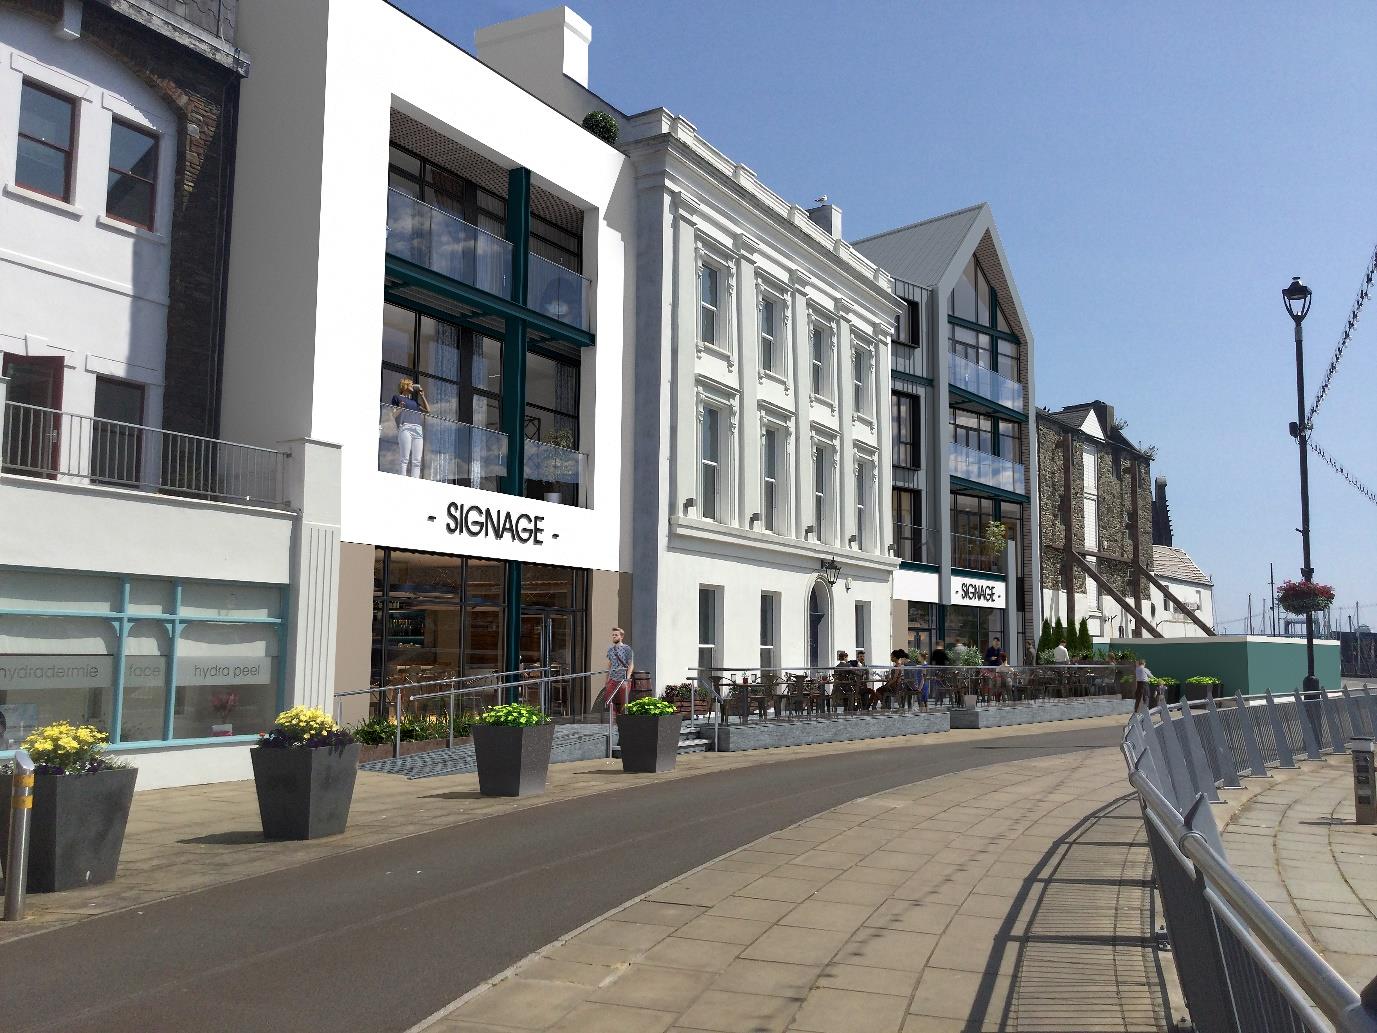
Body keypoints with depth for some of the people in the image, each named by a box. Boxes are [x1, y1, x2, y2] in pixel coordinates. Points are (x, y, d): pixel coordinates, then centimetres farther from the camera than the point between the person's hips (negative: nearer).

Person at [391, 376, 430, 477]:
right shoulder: (397, 397, 16)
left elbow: (427, 410, 31)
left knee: (417, 460, -6)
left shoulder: (414, 400, 31)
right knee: (405, 458, -16)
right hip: (405, 427, -5)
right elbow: (394, 415, 9)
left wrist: (422, 396, 28)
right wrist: (400, 409, -12)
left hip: (418, 430, 5)